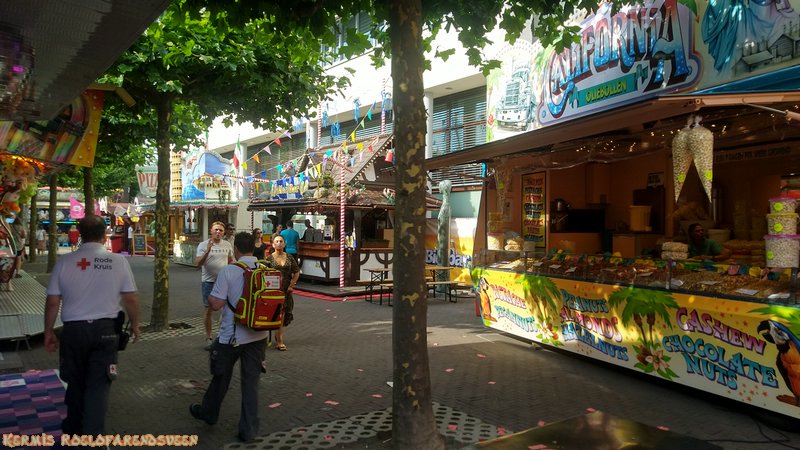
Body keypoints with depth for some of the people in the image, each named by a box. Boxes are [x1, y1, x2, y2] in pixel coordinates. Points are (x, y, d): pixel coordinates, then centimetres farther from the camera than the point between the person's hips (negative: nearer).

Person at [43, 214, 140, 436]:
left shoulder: (64, 261, -4)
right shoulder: (118, 261, -8)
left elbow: (52, 302, 1)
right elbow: (131, 299, -3)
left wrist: (48, 332, 14)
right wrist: (135, 325, 12)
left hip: (73, 330, 2)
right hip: (105, 330, -2)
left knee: (75, 382, 21)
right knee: (98, 385, 6)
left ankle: (73, 429, 40)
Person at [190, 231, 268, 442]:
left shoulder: (228, 271, -16)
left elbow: (216, 304, -15)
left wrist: (209, 297, 6)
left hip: (231, 336, -3)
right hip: (258, 335, 3)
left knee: (221, 376, 19)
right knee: (251, 381, 12)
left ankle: (208, 412, 44)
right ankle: (248, 429, 18)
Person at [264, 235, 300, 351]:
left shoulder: (289, 257, 4)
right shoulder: (269, 258, -4)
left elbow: (296, 272, 9)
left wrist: (291, 285, 1)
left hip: (286, 289, 3)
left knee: (284, 313, 8)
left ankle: (277, 335, 27)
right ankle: (279, 341, 8)